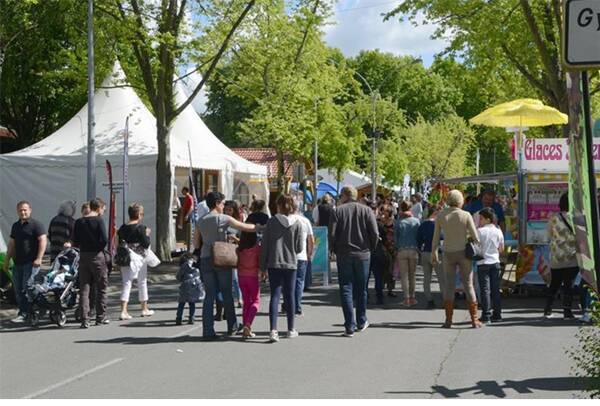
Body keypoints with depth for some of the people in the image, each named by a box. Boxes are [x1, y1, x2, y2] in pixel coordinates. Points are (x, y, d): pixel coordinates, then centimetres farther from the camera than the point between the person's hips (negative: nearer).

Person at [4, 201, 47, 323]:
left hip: (31, 263, -8)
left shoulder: (36, 225, -5)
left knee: (27, 289, -11)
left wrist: (39, 258, -21)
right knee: (18, 290, 8)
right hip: (17, 263, 8)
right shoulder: (15, 226, 18)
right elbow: (11, 244, 23)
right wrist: (7, 261, 20)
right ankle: (22, 312, 16)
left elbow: (43, 240, -14)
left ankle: (24, 314, -9)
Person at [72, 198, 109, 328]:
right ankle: (100, 317, 14)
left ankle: (85, 320, 0)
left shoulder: (79, 222, 5)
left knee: (84, 288, 5)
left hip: (83, 256, 4)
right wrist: (100, 247, 5)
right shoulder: (99, 220, -8)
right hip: (97, 256, -4)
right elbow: (104, 240, -15)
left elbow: (75, 242, 4)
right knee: (101, 288, 9)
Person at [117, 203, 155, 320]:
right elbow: (146, 244, -12)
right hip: (138, 258, -4)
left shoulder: (122, 228, 3)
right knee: (142, 283, 12)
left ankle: (123, 311, -9)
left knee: (126, 283, 4)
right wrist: (147, 235, 4)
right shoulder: (140, 227, -12)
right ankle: (144, 309, 23)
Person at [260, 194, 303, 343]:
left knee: (275, 296, -1)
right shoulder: (297, 223, -4)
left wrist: (263, 266, 4)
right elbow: (299, 248, -2)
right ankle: (291, 329, 21)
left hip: (274, 264, -1)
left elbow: (265, 245, -3)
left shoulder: (272, 221, -5)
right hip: (290, 264, 1)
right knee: (289, 296, 12)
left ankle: (273, 330, -13)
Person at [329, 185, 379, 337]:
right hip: (363, 255, 2)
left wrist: (337, 251, 6)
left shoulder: (338, 211, -3)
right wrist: (369, 249, 10)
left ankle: (350, 327, -4)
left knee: (346, 290, 1)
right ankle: (361, 322, 27)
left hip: (344, 256, -2)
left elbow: (332, 235, -9)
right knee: (361, 290, 15)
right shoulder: (366, 210, 1)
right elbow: (375, 234, -5)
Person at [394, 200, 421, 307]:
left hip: (402, 250, -1)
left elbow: (395, 238, 3)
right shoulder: (416, 221, 0)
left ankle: (406, 298, -1)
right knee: (412, 274, 11)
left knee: (404, 275, 2)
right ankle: (412, 297, 13)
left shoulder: (398, 222, -2)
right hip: (413, 250, 1)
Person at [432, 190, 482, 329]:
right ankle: (474, 320, 5)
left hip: (448, 254, 1)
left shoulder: (440, 216, -2)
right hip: (464, 253, -1)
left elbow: (436, 237, 2)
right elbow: (475, 237, -8)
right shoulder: (466, 215, -8)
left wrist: (433, 253, 14)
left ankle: (448, 320, 4)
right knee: (468, 286, 5)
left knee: (449, 285, 7)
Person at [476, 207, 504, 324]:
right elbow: (501, 248, 12)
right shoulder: (498, 231, 4)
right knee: (495, 290, 10)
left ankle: (486, 316, -5)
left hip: (483, 263, -4)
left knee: (485, 290, -3)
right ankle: (497, 315, 13)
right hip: (495, 262, 4)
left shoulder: (480, 231, -11)